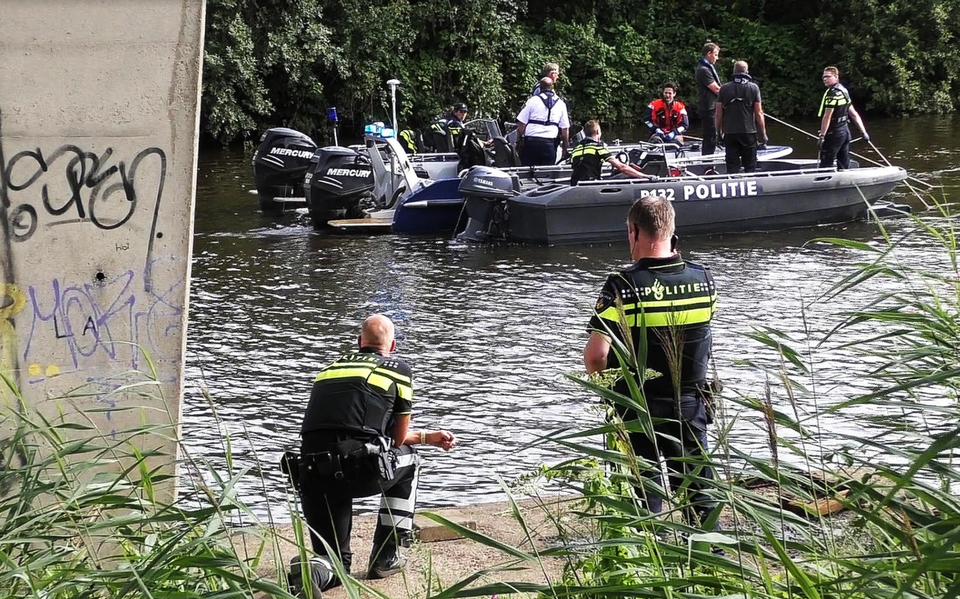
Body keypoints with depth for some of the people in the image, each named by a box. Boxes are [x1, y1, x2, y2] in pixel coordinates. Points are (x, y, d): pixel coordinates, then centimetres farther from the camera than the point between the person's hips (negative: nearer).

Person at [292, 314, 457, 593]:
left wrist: (428, 437, 43)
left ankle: (317, 570, -17)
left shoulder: (331, 368, 26)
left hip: (313, 475, 4)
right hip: (362, 468, -4)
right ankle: (386, 556, 25)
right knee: (409, 459, 32)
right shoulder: (399, 370, 13)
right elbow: (398, 439, 17)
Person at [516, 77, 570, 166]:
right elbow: (565, 128, 9)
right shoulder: (560, 103, 8)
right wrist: (565, 148, 16)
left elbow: (521, 123, -1)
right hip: (550, 144, 2)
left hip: (531, 142, -2)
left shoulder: (533, 100, 1)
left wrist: (518, 141, 7)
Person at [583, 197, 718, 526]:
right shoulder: (703, 279, -3)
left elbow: (595, 355, -19)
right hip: (691, 405, 4)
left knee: (646, 499, 6)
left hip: (640, 408, -4)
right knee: (699, 497, 14)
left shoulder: (622, 286, -17)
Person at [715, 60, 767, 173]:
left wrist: (719, 132, 11)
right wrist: (763, 133, 2)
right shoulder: (753, 88, -2)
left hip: (730, 133, 1)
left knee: (732, 168, 3)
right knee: (750, 167, 6)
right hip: (749, 132, -1)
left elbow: (718, 114, 1)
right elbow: (759, 113, -4)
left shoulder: (724, 88, 1)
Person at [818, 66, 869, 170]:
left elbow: (827, 117, -22)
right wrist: (864, 132, 19)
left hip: (834, 133, -9)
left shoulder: (832, 93, -16)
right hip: (845, 132, 9)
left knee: (826, 165, -8)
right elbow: (854, 114, 17)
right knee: (844, 165, 12)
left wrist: (822, 136, -24)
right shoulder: (843, 91, 13)